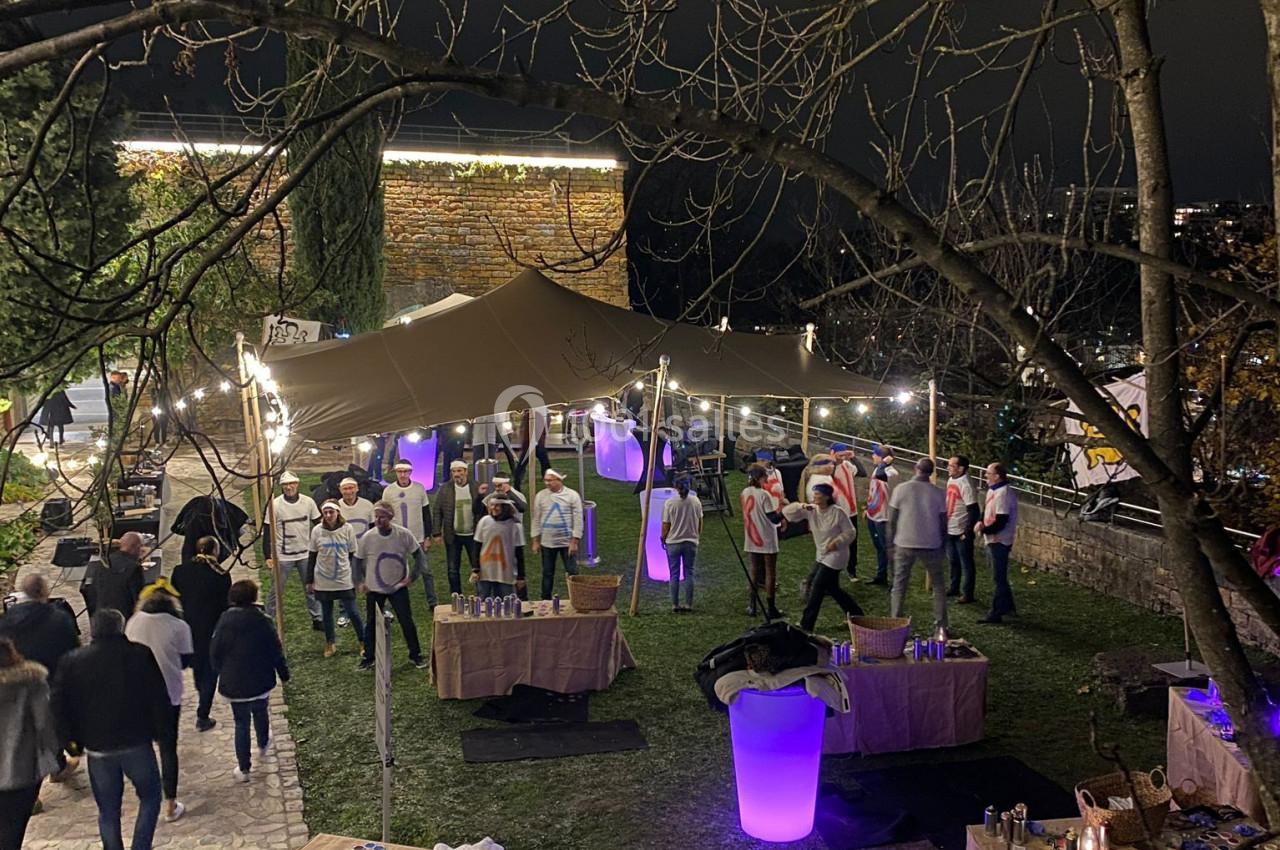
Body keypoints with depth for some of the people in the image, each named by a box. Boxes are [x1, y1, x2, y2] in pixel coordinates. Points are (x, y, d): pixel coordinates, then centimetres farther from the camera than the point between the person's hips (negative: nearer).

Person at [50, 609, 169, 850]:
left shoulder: (72, 662, -2)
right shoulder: (142, 655, -7)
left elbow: (58, 706, -1)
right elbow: (160, 698, -5)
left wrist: (73, 740, 9)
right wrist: (157, 729, 9)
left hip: (97, 749, 2)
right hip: (137, 744, -1)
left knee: (108, 811, 14)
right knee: (150, 798, 16)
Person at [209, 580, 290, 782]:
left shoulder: (225, 620, -13)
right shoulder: (263, 621, -15)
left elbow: (214, 652, -6)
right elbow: (276, 651, -8)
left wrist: (221, 672, 12)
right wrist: (283, 673, 6)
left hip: (234, 683, 0)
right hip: (260, 680, 0)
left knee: (241, 723, 9)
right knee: (260, 712, 27)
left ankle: (243, 769, 12)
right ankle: (263, 746, 49)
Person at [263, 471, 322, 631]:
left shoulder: (308, 502, -3)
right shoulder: (275, 505, -9)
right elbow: (268, 532, -6)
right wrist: (268, 556, -9)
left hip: (306, 554, 2)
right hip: (283, 556, -2)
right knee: (275, 589, 6)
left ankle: (317, 619, 18)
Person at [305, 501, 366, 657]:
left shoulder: (347, 529, -7)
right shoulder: (317, 531, -5)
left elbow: (353, 554, 0)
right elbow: (312, 557, 4)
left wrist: (356, 578, -1)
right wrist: (309, 580, 4)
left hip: (344, 580, -2)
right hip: (323, 580, 2)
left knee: (352, 612, 1)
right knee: (326, 613, 12)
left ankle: (363, 642, 16)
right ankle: (330, 643, 28)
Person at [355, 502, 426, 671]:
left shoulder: (403, 534, -15)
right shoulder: (367, 537, -13)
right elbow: (358, 560, 1)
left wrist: (412, 577, -4)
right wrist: (360, 582, 0)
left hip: (399, 587, -1)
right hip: (374, 589, 1)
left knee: (407, 622, 3)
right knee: (372, 623, 10)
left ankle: (416, 655, 17)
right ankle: (368, 658, 24)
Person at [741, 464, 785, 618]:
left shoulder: (744, 494, 2)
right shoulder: (763, 495, -18)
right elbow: (774, 518, -18)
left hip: (752, 540, 6)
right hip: (767, 540, -6)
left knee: (755, 571, 14)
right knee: (770, 573, 3)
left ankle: (752, 606, 15)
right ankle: (771, 608, 6)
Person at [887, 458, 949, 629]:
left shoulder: (901, 489, -6)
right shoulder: (938, 493, -3)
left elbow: (892, 520, -3)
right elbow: (943, 522, 2)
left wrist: (891, 543, 7)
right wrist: (942, 543, 16)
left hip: (904, 544, -1)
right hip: (931, 545, 1)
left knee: (899, 586, 8)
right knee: (938, 585, 16)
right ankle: (941, 624, 17)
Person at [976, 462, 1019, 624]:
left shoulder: (1003, 493, -23)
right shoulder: (993, 490, 9)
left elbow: (1001, 522, -25)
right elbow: (986, 509, 18)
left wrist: (984, 530, -15)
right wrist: (980, 522, -1)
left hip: (999, 541, -10)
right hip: (993, 540, 10)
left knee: (998, 577, -2)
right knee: (1000, 576, 20)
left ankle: (996, 613, 4)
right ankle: (1008, 606, 33)